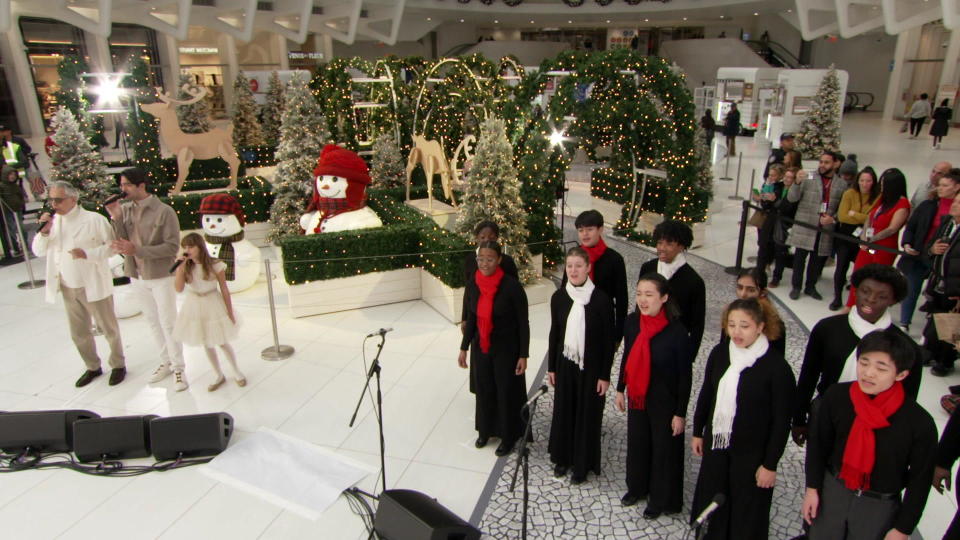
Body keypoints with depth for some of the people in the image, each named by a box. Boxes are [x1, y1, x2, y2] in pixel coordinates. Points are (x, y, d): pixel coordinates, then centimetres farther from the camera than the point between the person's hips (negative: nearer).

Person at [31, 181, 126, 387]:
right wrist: (44, 232, -10)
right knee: (79, 333, 17)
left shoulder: (94, 219, -12)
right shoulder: (52, 221, 5)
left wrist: (88, 254, -26)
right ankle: (93, 367, 34)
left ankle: (118, 365, 25)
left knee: (108, 328, 8)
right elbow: (38, 251, 7)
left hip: (93, 285, -6)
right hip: (68, 288, 6)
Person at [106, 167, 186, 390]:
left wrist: (138, 250, -24)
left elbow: (172, 247, -17)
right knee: (153, 322, 16)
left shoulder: (164, 212, -14)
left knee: (168, 323, 2)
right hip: (137, 276, 5)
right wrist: (116, 218, -15)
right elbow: (122, 245, -2)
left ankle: (178, 368, 14)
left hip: (160, 276, -5)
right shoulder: (125, 210, 1)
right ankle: (166, 362, 30)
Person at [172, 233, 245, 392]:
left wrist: (230, 313, -6)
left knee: (222, 343, 7)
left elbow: (224, 290, -8)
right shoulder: (186, 267, -6)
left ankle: (236, 372, 28)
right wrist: (181, 266, -22)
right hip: (195, 307, 3)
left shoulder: (215, 265, -15)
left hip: (213, 307, -3)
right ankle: (219, 376, 30)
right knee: (207, 345, 14)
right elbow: (179, 288, -17)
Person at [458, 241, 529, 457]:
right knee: (484, 390, 18)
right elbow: (471, 318, 5)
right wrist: (464, 348, 7)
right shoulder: (472, 284, -6)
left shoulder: (511, 286, -21)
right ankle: (485, 430, 41)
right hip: (480, 348, 5)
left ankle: (508, 436, 32)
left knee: (507, 392, 10)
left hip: (506, 349, -4)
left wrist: (523, 355, -13)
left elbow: (523, 323, -14)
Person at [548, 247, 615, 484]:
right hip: (565, 364, 3)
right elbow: (554, 333, 6)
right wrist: (551, 367, 8)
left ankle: (583, 464, 28)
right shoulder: (558, 297, -3)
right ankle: (562, 457, 36)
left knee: (587, 414, 9)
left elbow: (609, 340, -9)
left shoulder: (601, 299, -14)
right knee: (563, 411, 15)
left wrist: (604, 375, -9)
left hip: (591, 367, -3)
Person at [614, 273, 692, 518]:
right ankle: (637, 487, 45)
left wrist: (680, 413, -11)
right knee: (636, 442, 21)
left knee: (664, 449, 14)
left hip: (665, 401, -4)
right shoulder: (631, 321, -10)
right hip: (637, 396, 5)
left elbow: (685, 376, -15)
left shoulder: (676, 331, -23)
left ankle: (662, 499, 36)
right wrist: (620, 389, 11)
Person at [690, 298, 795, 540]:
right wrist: (698, 432, 13)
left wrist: (770, 464, -10)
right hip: (716, 444, 5)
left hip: (752, 453, -4)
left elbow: (781, 420, -13)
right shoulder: (719, 353, -5)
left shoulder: (776, 366, -18)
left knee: (747, 515, 11)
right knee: (710, 504, 19)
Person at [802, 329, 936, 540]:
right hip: (832, 489, 2)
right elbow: (818, 444, -2)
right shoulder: (836, 396, -16)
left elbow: (920, 480, -9)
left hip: (880, 505, -2)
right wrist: (812, 487, 2)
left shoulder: (920, 423, -21)